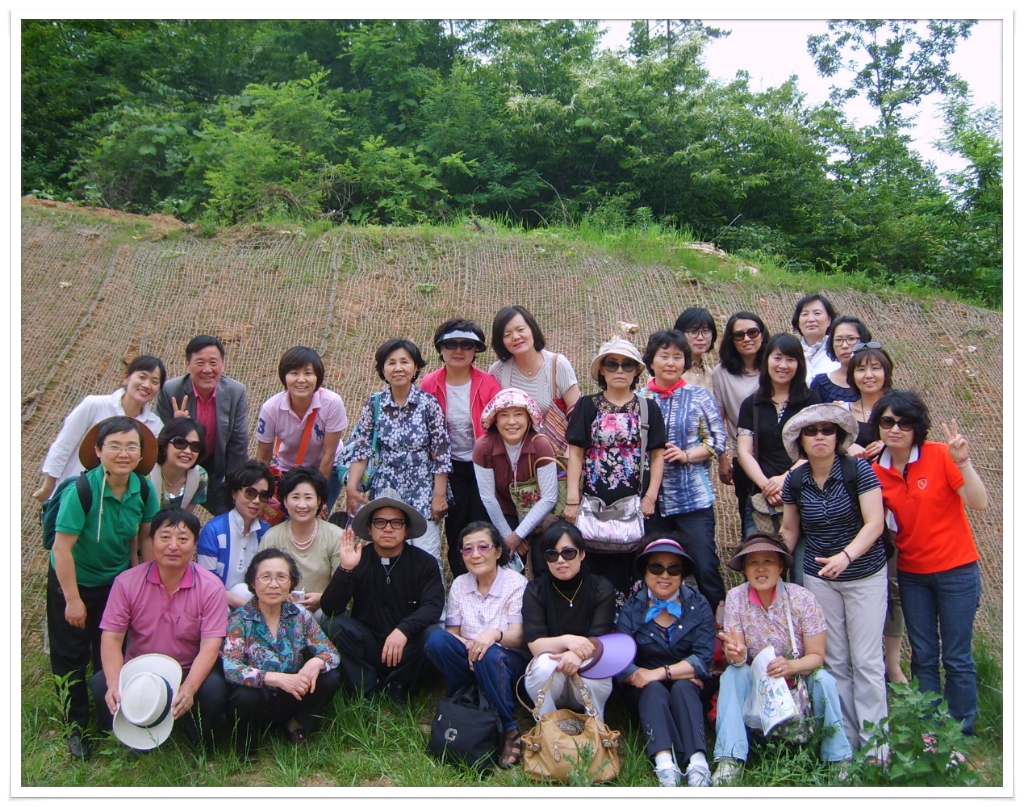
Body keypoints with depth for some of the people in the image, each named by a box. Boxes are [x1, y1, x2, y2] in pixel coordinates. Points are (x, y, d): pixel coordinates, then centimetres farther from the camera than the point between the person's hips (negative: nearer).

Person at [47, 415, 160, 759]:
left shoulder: (144, 489, -16)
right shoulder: (81, 491, -30)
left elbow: (143, 536, -2)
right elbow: (62, 546, -26)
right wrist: (73, 599, -21)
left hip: (116, 582, 4)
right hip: (73, 581, -4)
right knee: (71, 658, 8)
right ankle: (76, 727, 26)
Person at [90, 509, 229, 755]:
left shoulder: (210, 587, -13)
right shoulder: (127, 582, -8)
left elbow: (210, 646, -17)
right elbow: (111, 637, -10)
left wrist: (188, 689, -34)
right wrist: (115, 684, -28)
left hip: (192, 671, -1)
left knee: (214, 689, -31)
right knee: (100, 685, -26)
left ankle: (199, 743, 5)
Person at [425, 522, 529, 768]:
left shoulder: (516, 584, -8)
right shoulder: (459, 585, 3)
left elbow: (518, 637, -16)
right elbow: (452, 634, 2)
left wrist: (495, 634, -39)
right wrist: (466, 646, -22)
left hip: (508, 663, -3)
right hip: (468, 661, 3)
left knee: (489, 655, -37)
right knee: (436, 640, -25)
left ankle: (510, 731, -20)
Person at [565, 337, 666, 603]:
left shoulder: (648, 409, 7)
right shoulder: (587, 406, 4)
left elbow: (658, 455, 5)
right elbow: (576, 453, 1)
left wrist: (650, 497, -4)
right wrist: (572, 499, -5)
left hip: (636, 502, 1)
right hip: (596, 502, 0)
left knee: (634, 565, 1)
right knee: (598, 565, 0)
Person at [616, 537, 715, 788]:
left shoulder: (698, 606, -1)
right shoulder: (631, 609, -3)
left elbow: (703, 659, -13)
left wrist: (661, 673, -23)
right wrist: (682, 671, -20)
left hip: (688, 687, 0)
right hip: (644, 691, 0)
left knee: (683, 687, -30)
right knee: (654, 689, -31)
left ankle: (698, 762, -47)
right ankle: (663, 761, -49)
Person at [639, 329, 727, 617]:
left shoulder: (699, 396, 2)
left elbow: (718, 440, 0)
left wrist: (686, 455, -13)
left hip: (694, 497, -2)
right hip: (652, 498, 2)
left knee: (705, 565, -4)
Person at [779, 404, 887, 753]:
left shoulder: (859, 470, -14)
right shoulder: (795, 481, -3)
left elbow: (874, 524, -20)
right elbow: (789, 531, 8)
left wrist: (846, 556, -35)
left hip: (866, 575, -3)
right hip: (818, 578, 3)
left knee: (866, 660, -1)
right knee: (835, 661, 8)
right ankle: (846, 740, 18)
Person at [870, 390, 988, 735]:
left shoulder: (940, 456, -13)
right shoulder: (877, 472, -1)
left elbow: (979, 503, -18)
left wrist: (963, 462, -31)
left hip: (956, 570, -4)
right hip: (911, 574, 4)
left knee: (956, 658, 4)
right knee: (923, 657, 12)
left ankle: (961, 734, 19)